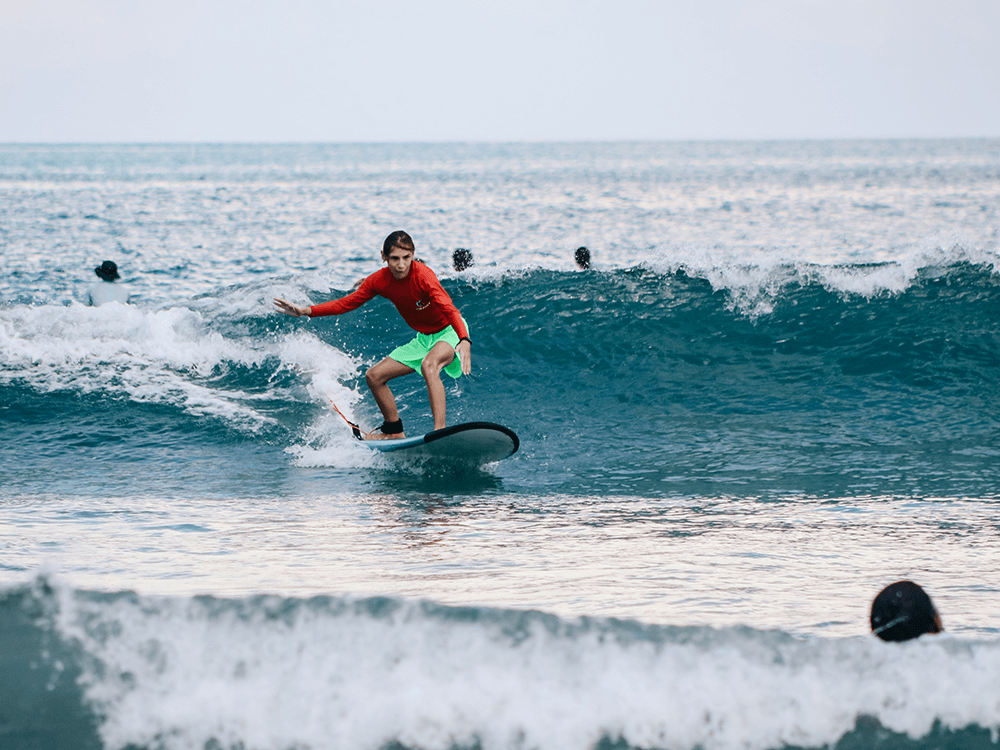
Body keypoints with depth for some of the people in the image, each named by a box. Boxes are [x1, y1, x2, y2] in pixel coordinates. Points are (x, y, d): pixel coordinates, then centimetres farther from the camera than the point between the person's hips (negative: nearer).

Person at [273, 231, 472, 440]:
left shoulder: (423, 276, -30)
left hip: (450, 331, -8)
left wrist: (464, 341, -60)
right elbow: (347, 303, 1)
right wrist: (307, 311, -10)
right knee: (374, 376, 6)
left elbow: (449, 309, -43)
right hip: (424, 338, 8)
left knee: (429, 364, -39)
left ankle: (440, 430, -43)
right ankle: (395, 431, 25)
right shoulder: (380, 280, -10)